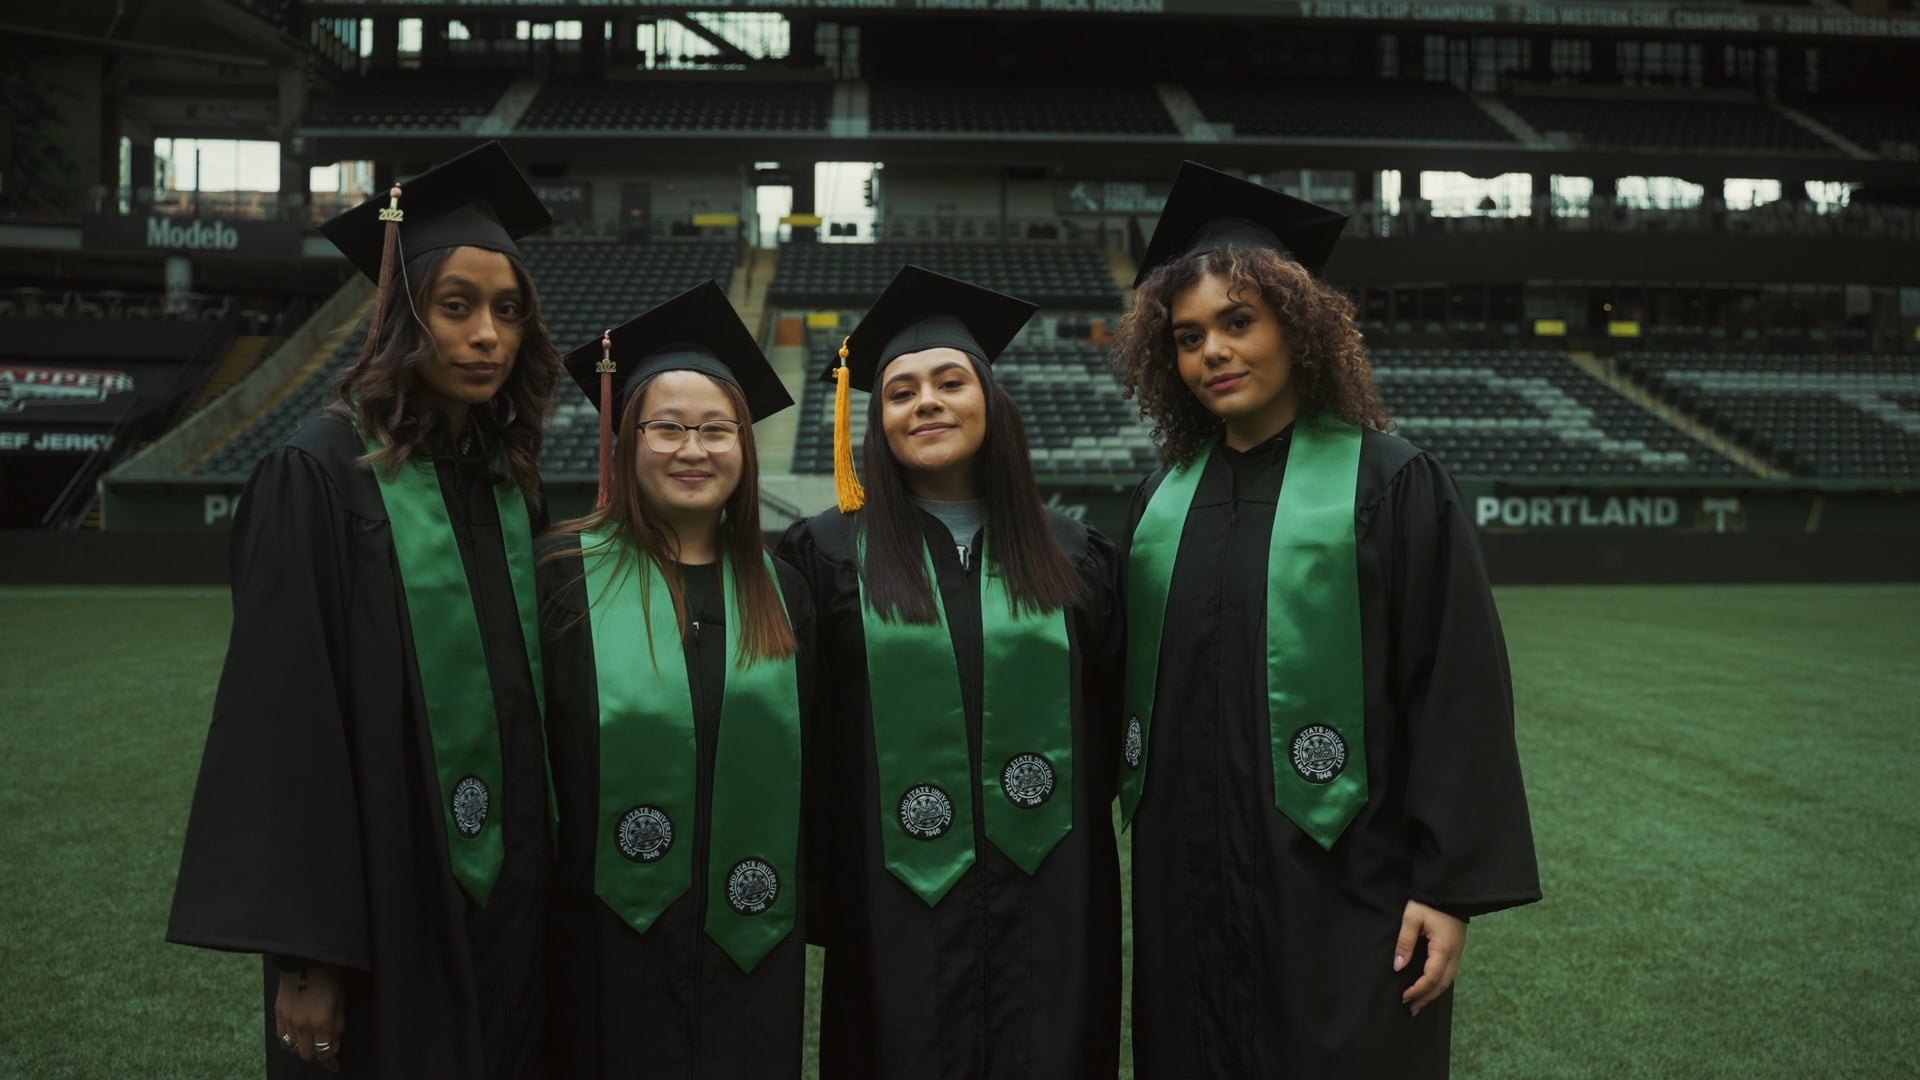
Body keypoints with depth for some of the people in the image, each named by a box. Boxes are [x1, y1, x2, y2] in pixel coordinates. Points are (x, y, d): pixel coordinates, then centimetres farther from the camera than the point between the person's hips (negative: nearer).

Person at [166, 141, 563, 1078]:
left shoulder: (510, 480, 6)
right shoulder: (322, 476, -12)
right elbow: (287, 719, -15)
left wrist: (543, 882, 11)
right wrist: (304, 957, -17)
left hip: (510, 901, 6)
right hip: (385, 908, -6)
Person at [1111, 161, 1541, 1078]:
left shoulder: (1389, 483, -7)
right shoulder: (1162, 499, 7)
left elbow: (1457, 690, -9)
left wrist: (1450, 885, -12)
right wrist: (1144, 829, 10)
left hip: (1342, 891, -4)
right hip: (1186, 885, 4)